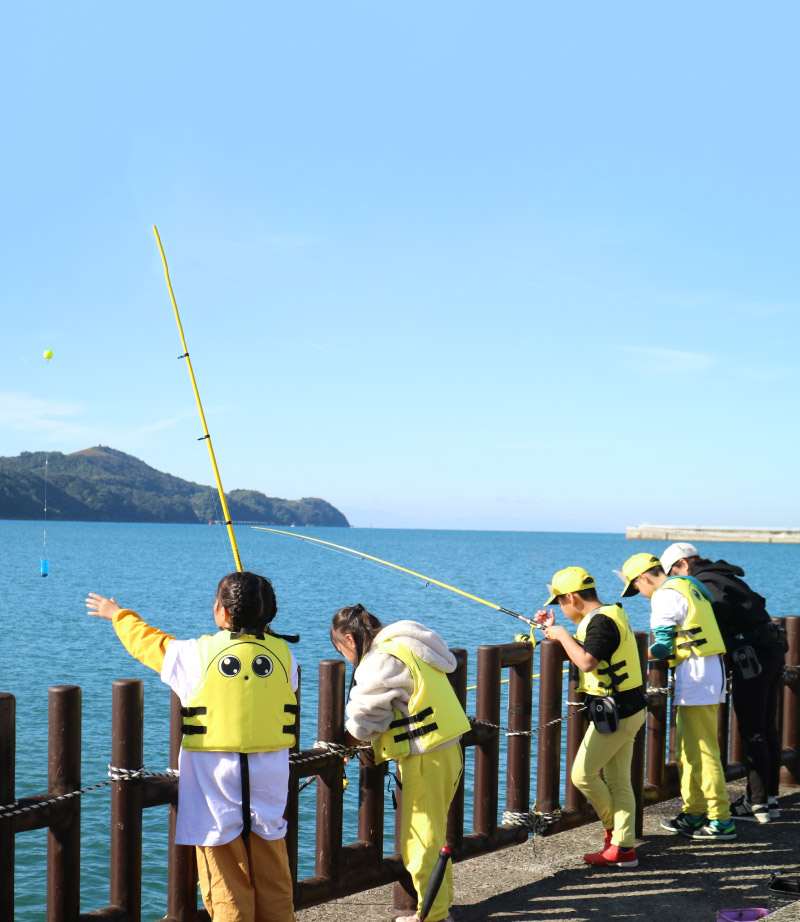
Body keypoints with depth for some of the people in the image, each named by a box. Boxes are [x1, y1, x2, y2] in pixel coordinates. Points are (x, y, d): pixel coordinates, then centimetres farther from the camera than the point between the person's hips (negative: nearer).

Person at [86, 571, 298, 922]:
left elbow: (149, 643, 10)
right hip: (269, 788, 3)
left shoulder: (197, 654, -7)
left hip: (217, 793, -2)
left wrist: (118, 615, 29)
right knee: (274, 887, 11)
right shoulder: (282, 653, 0)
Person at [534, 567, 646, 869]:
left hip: (615, 712, -10)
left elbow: (586, 662, -27)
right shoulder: (612, 614, 14)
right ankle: (623, 847, 11)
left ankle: (614, 830, 14)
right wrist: (554, 630, 19)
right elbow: (587, 651, 24)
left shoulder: (601, 621, -18)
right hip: (628, 709, 10)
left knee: (583, 774, -2)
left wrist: (562, 635, -14)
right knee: (618, 781, 10)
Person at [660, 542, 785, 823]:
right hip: (772, 649, 9)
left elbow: (721, 610, -24)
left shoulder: (703, 582, -7)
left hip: (752, 656, -9)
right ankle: (770, 799, 21)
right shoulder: (728, 576, 21)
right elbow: (757, 602, 18)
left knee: (752, 734, -3)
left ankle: (757, 805, 2)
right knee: (767, 730, 14)